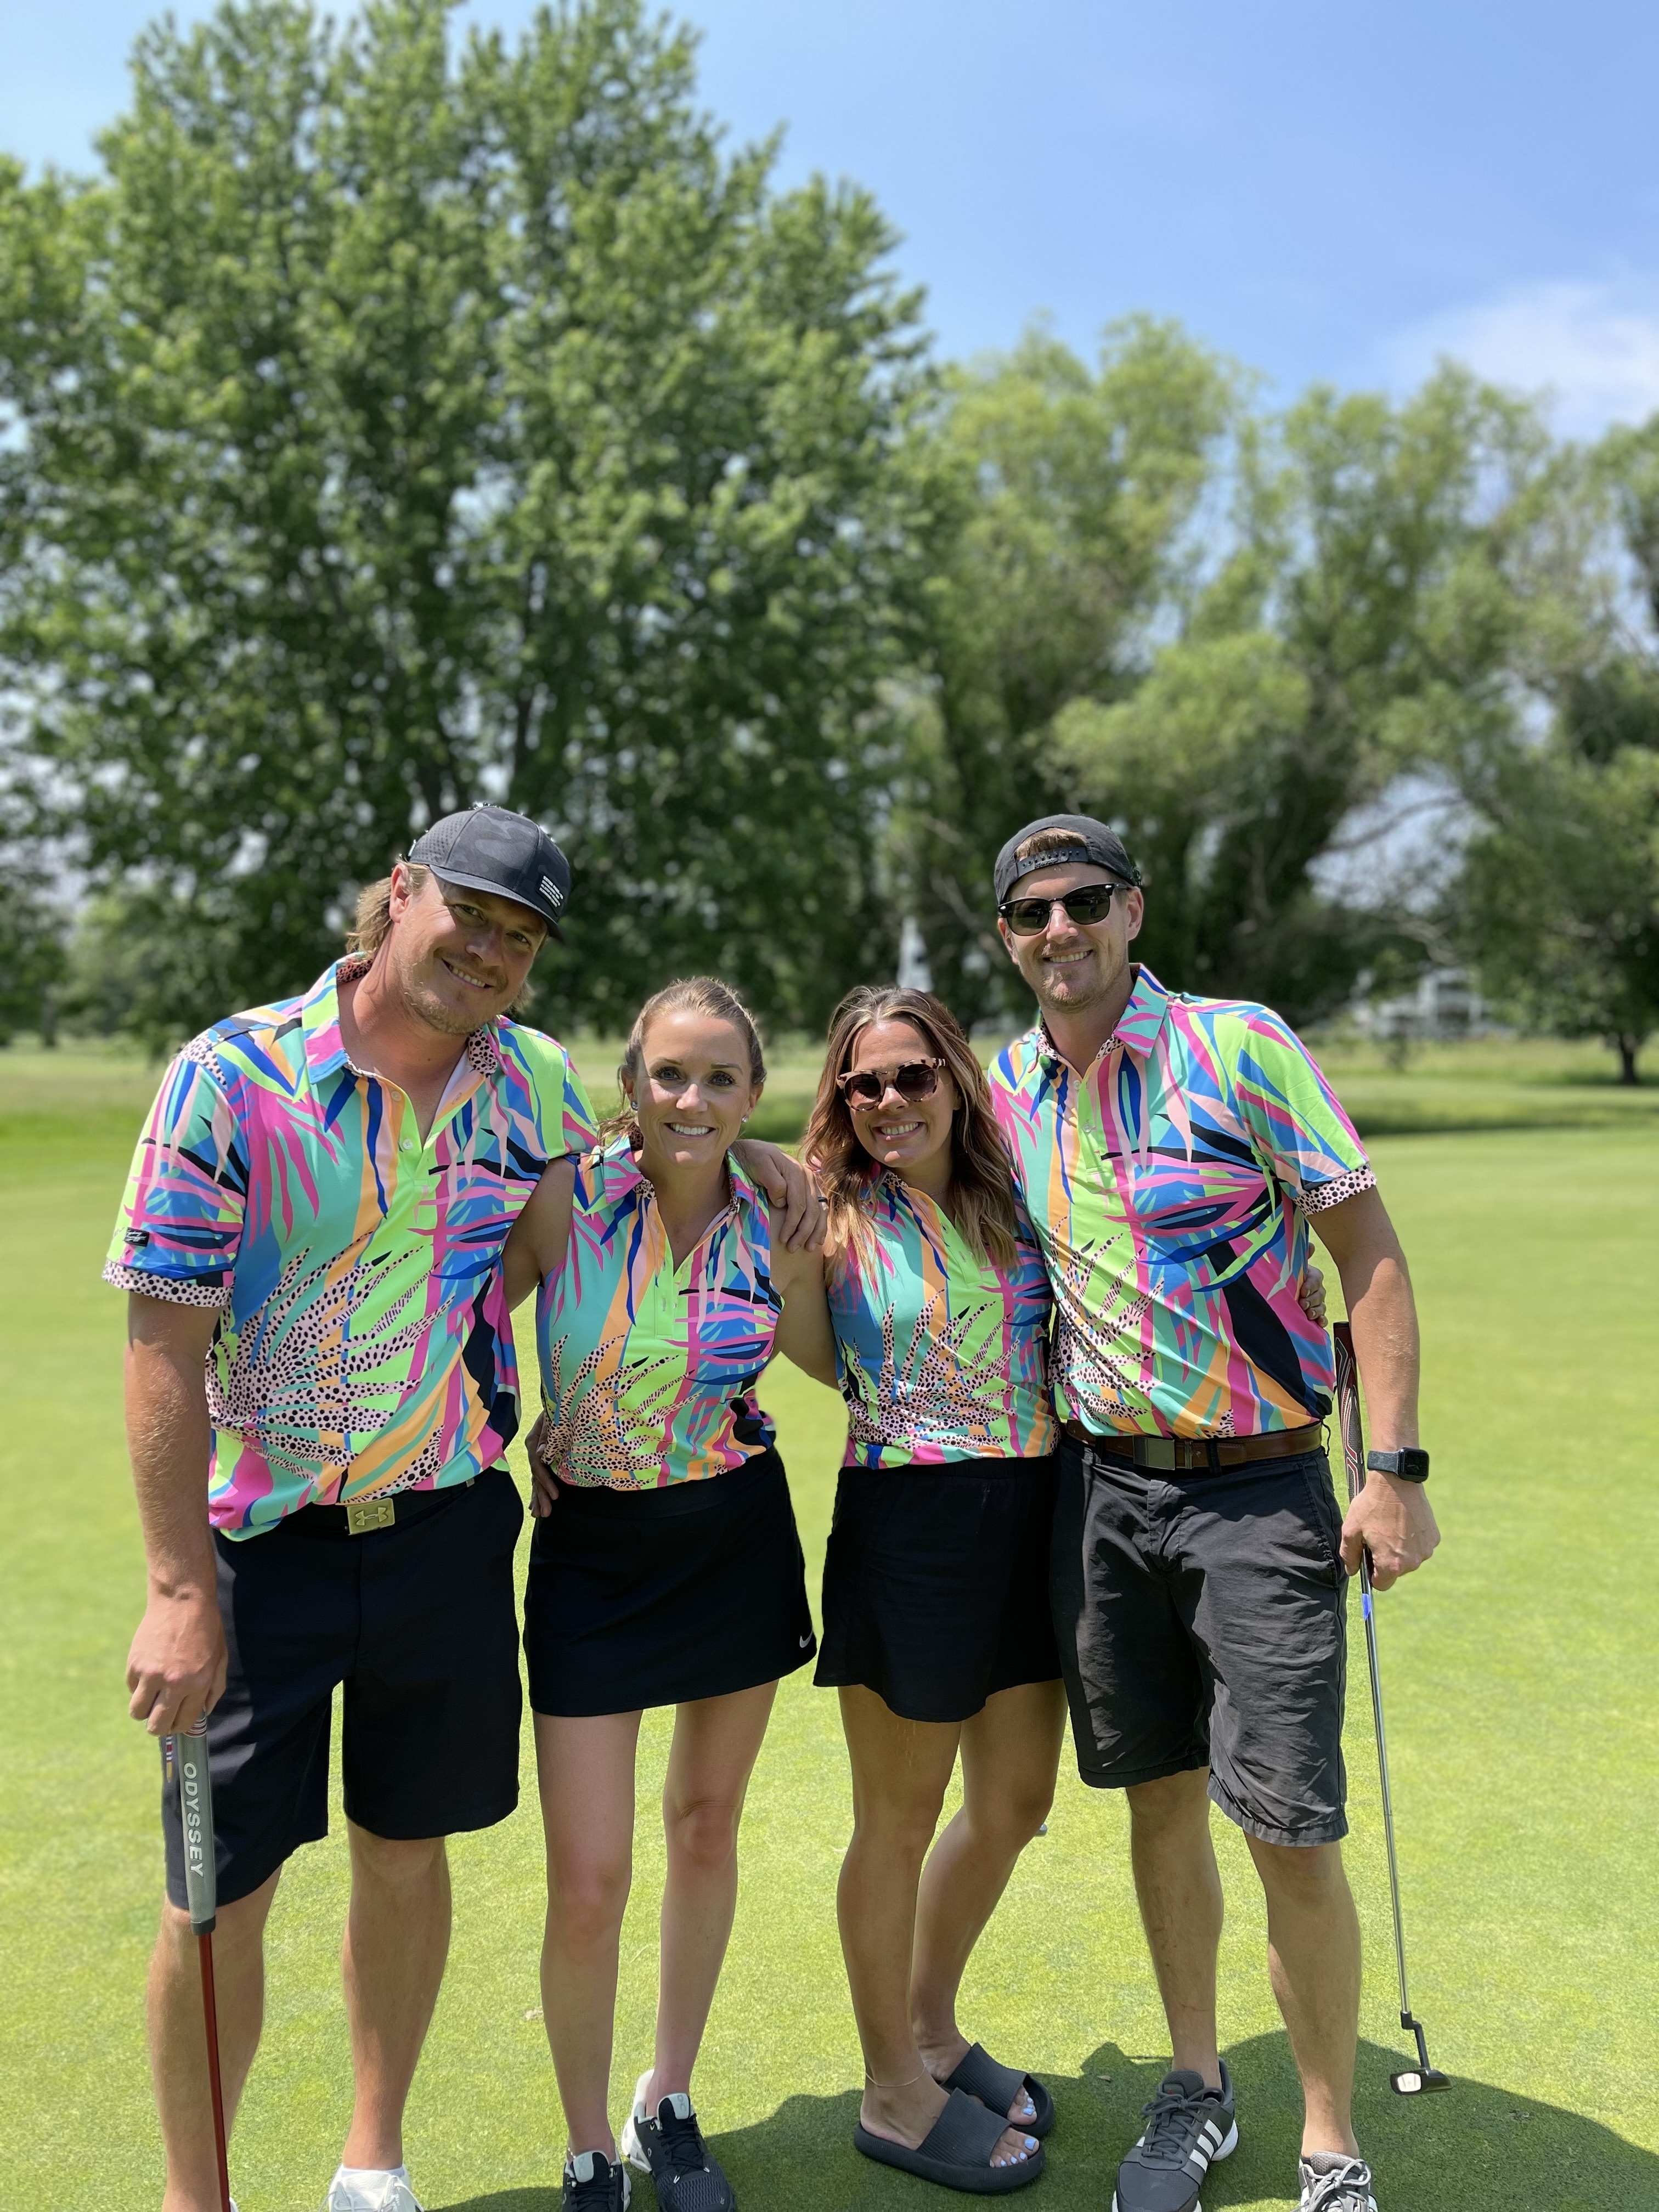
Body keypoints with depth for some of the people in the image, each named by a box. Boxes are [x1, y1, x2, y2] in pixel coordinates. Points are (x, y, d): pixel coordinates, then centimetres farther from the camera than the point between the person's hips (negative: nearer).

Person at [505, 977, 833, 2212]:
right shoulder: (564, 1201, -15)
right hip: (591, 1553, -2)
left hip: (736, 1542, 2)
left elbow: (833, 1359, 8)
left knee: (708, 1825, 16)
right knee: (588, 1882, -1)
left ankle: (670, 2109, 38)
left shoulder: (777, 1221, -8)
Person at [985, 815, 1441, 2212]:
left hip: (1259, 1484, -4)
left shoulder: (1239, 1048, -10)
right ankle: (1196, 2091, 34)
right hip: (1101, 1488, 4)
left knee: (1294, 1832, -2)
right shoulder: (1008, 1090, 5)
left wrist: (1396, 1468, -14)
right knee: (1162, 1801, 14)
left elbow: (1370, 1254, -8)